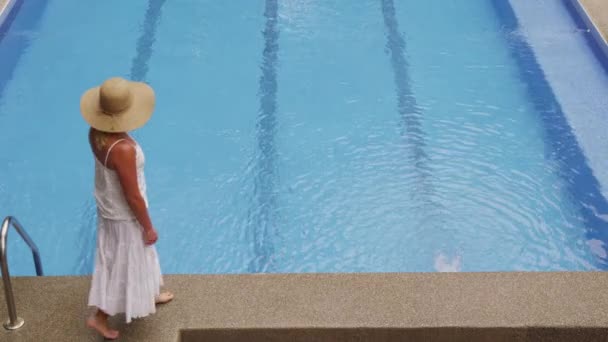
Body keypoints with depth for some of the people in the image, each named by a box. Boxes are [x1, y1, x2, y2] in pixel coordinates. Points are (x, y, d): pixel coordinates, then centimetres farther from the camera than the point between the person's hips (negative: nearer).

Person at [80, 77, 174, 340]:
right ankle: (99, 317, 31)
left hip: (108, 206, 8)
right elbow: (132, 197, -25)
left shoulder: (96, 132, -12)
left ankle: (150, 294, 53)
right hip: (124, 215, -8)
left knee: (138, 257, 30)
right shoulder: (123, 149, -37)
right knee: (122, 265, 14)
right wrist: (148, 227, -14)